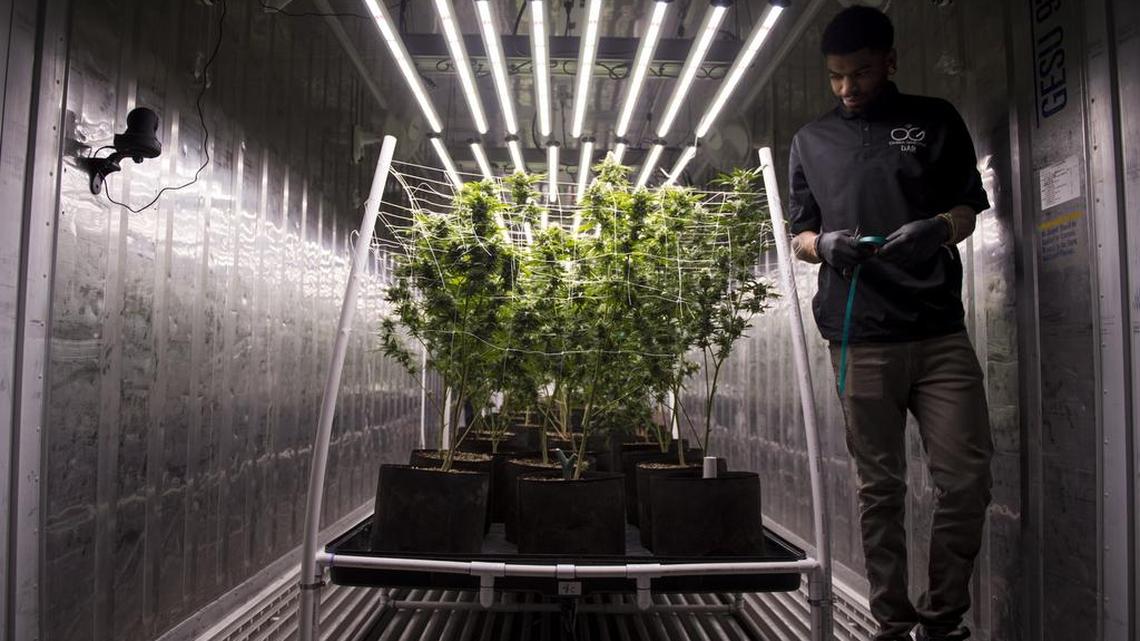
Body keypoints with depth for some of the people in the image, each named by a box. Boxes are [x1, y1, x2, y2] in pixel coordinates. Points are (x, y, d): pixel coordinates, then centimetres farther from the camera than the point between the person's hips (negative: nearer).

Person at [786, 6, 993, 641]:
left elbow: (968, 211, 11)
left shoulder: (937, 120, 12)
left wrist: (934, 229, -12)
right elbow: (799, 236, 15)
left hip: (941, 330, 1)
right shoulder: (811, 140, 14)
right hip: (862, 338, 0)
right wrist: (825, 245, -9)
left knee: (968, 478, -3)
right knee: (881, 488, 4)